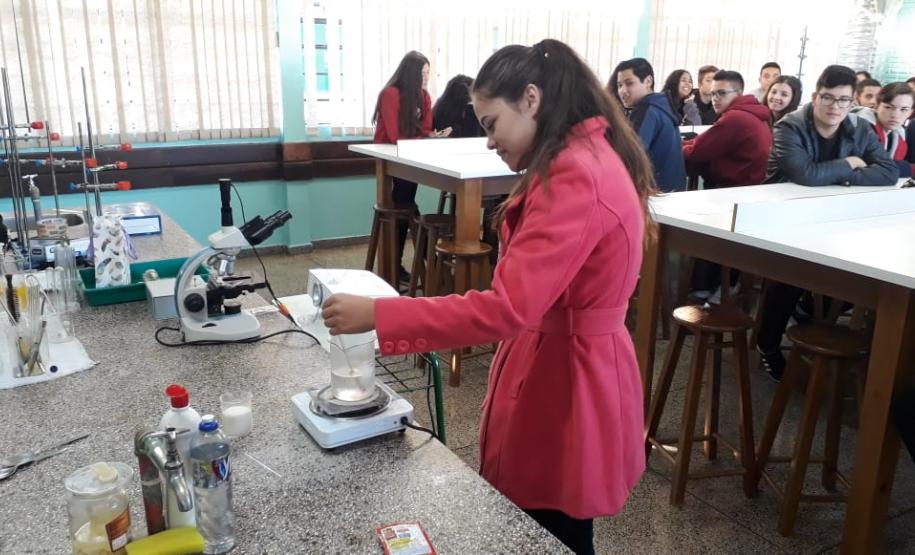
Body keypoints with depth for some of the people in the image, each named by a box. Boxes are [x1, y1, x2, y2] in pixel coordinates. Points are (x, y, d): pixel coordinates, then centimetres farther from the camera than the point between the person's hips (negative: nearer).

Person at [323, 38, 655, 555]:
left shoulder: (575, 178, -25)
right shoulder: (589, 157, 9)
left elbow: (506, 308, -31)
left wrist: (377, 314, -27)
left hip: (564, 376, -10)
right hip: (564, 361, 10)